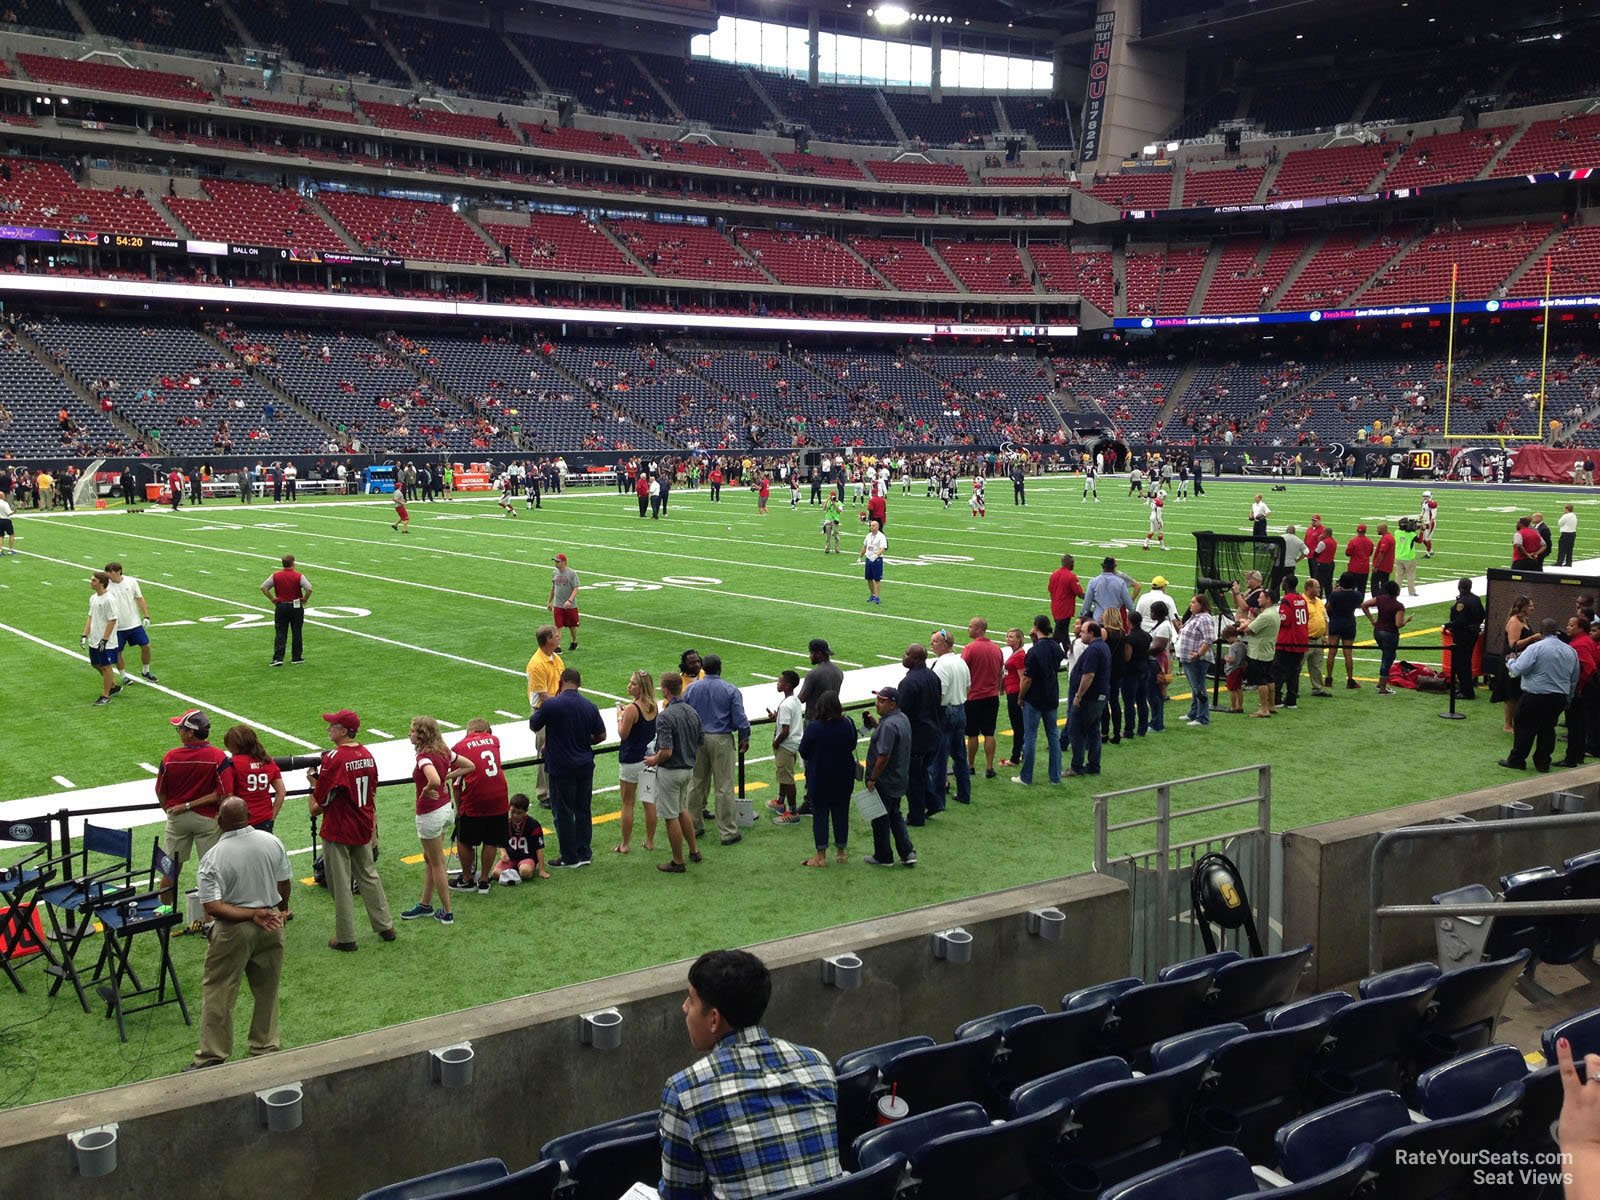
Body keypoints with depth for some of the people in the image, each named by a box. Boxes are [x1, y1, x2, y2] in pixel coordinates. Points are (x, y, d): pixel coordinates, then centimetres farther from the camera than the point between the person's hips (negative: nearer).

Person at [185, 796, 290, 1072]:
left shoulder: (213, 858, -16)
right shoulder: (272, 842, -6)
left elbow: (212, 907, -21)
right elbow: (284, 886, 4)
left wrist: (251, 915, -17)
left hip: (234, 930, -4)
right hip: (272, 925, 4)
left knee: (217, 993, 7)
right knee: (267, 990, 16)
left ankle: (212, 1057, 11)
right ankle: (265, 1047, 26)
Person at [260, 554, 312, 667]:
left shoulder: (275, 575, -1)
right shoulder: (298, 576, -9)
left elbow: (263, 587, -2)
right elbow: (309, 589, -19)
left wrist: (272, 599, 4)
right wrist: (304, 599, -4)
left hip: (281, 606, 1)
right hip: (296, 606, -1)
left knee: (280, 633, 3)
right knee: (297, 632, 10)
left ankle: (278, 658, -6)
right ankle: (297, 657, 16)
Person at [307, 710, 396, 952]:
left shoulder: (334, 758, -20)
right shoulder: (367, 755, 2)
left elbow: (321, 800, -17)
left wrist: (313, 779, 0)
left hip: (338, 830, -7)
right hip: (363, 829, 7)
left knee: (340, 884, 5)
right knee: (368, 876, 20)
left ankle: (345, 938, 12)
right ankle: (385, 926, 26)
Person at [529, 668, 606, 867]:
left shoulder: (551, 705, -14)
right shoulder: (589, 706, 0)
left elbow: (533, 726, 0)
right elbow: (601, 735, 8)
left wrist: (538, 709, 14)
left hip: (561, 768, -4)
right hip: (585, 766, 5)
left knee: (563, 813, 5)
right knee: (583, 810, 13)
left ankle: (570, 858, 9)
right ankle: (584, 854, 18)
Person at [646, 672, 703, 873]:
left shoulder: (665, 716, -23)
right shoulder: (692, 712, 2)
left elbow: (666, 751, -27)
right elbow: (701, 741, 10)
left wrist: (653, 761, -8)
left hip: (670, 771, -8)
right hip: (689, 768, 8)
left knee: (671, 817, 3)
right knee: (682, 810, 26)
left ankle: (678, 862, 11)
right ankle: (694, 850, 31)